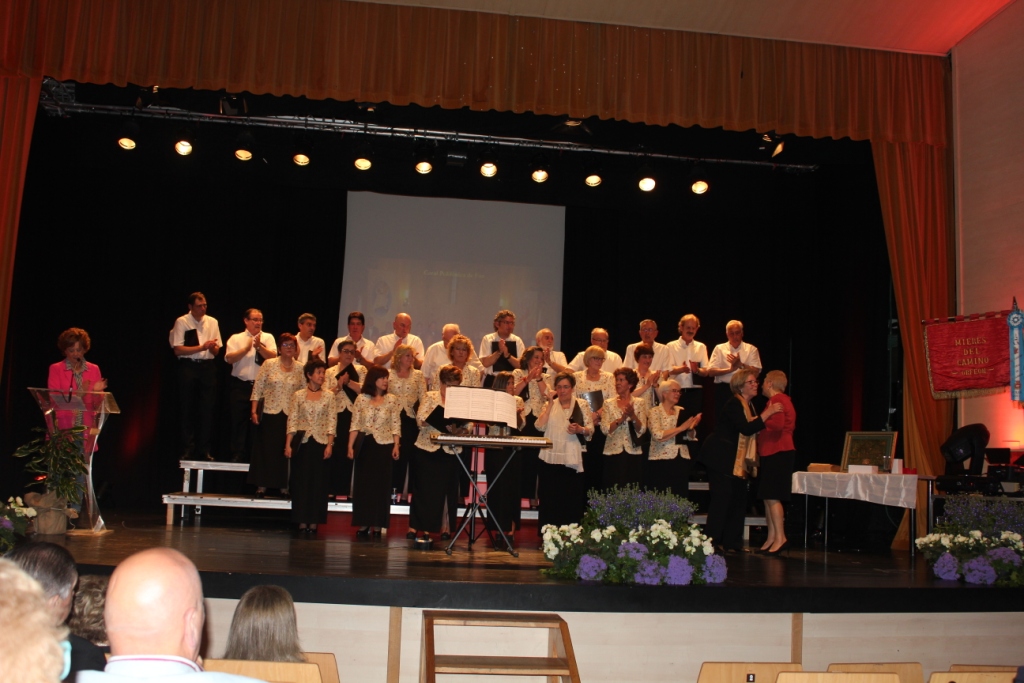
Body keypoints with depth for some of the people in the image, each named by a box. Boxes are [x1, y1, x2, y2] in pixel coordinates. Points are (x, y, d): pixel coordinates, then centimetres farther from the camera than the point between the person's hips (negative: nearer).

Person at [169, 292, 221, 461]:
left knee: (207, 409, 2)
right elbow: (178, 350, -10)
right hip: (188, 367, -3)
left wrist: (213, 348, -11)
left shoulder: (212, 322, 9)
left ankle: (204, 449, 10)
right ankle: (187, 450, 10)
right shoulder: (182, 322, -3)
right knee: (188, 409, 2)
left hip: (207, 367, 3)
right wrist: (202, 347, -16)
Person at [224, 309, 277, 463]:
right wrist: (246, 348, -13)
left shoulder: (268, 338, 8)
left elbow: (273, 357, -6)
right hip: (240, 385, 0)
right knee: (239, 421, 2)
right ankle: (237, 455, 9)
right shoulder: (236, 338, 7)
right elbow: (229, 358, -6)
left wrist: (259, 346, -16)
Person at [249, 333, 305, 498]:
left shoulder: (300, 369, 5)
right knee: (266, 449, 2)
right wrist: (254, 411, -6)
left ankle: (284, 486, 14)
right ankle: (262, 486, 11)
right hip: (270, 413, -1)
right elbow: (257, 388, 0)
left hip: (291, 416, 1)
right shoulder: (269, 365, 0)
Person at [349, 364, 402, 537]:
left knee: (381, 485, 2)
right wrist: (350, 445, -5)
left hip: (384, 446, 0)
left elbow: (396, 425, 2)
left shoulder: (392, 400, 3)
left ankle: (377, 525, 9)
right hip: (364, 445, 1)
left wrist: (396, 446, -8)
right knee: (362, 484, 3)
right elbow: (355, 424, 3)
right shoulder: (361, 399, 3)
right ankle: (363, 524, 12)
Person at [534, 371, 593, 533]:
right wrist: (550, 403, -4)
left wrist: (580, 430, -16)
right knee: (550, 500, 2)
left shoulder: (582, 404, 8)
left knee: (571, 502, -4)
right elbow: (540, 426, -4)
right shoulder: (550, 405, 12)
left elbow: (591, 430, 5)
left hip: (572, 460, -1)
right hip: (550, 459, 1)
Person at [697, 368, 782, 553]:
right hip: (721, 457, -9)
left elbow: (754, 429, 14)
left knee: (739, 498, 7)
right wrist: (767, 413, -25)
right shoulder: (734, 405, -15)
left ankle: (732, 542, 14)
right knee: (722, 497, -9)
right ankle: (711, 541, -3)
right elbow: (746, 429, -27)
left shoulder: (748, 406, 15)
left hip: (737, 460, 9)